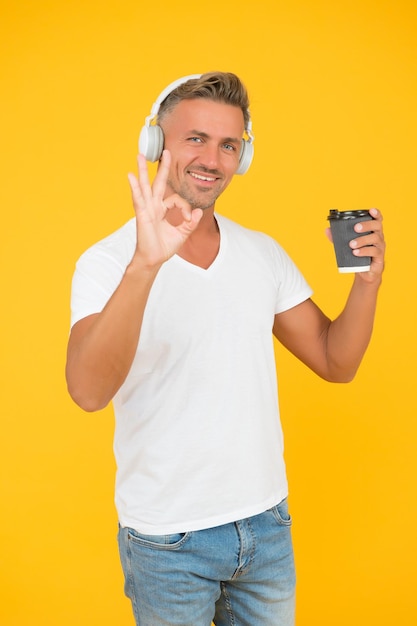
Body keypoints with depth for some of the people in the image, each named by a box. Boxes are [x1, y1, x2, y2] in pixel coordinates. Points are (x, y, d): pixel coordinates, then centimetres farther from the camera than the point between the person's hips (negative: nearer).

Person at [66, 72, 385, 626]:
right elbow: (89, 391, -29)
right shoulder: (109, 262, -13)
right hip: (167, 538, -4)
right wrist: (145, 265, -42)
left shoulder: (264, 254, 2)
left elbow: (336, 363, 5)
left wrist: (368, 278, -12)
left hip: (266, 521, 5)